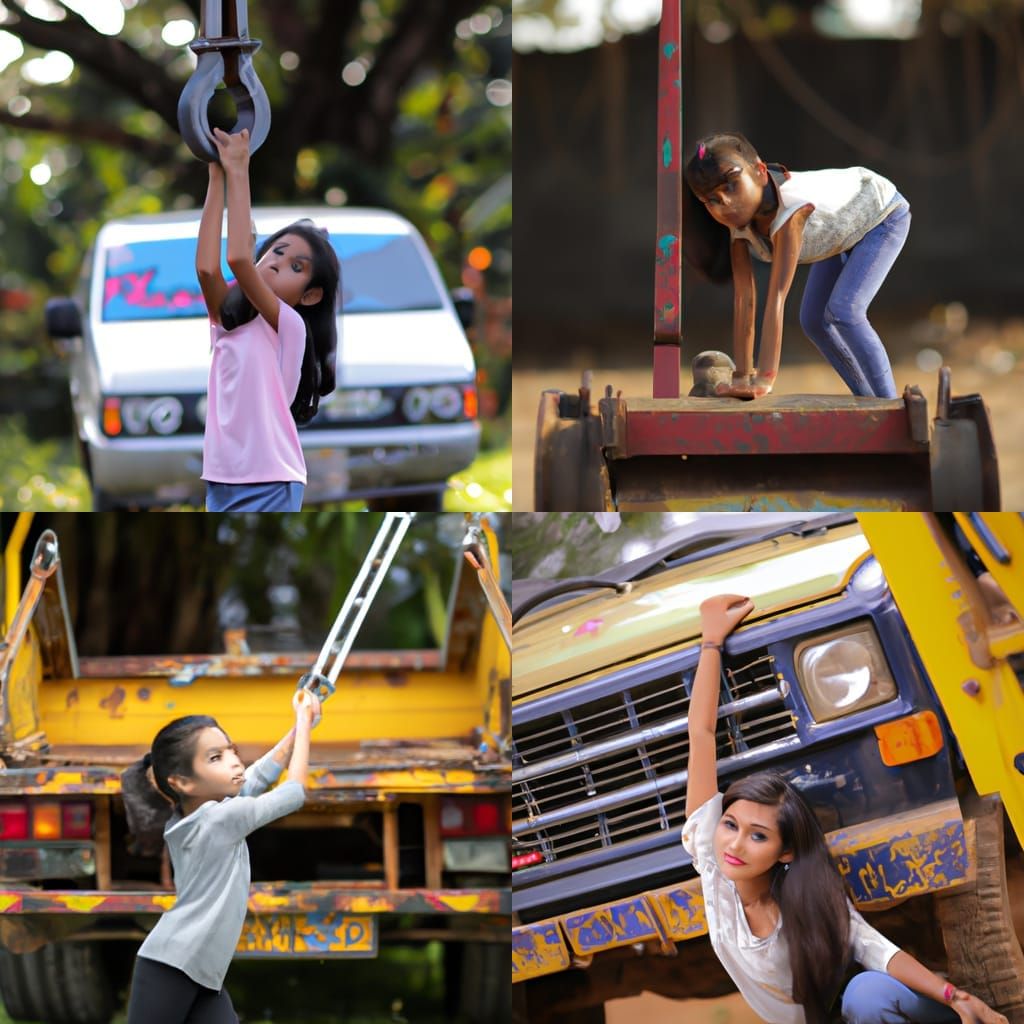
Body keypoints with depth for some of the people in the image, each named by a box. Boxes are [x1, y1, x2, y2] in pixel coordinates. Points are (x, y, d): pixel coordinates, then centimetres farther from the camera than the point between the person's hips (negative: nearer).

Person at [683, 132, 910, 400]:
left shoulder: (790, 208, -43)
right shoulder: (738, 218, -21)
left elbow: (778, 295, -47)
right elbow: (744, 297, -20)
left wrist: (766, 378, -49)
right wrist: (742, 376, -23)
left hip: (883, 214, -8)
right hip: (844, 233, 8)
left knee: (842, 312, -23)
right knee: (814, 320, 4)